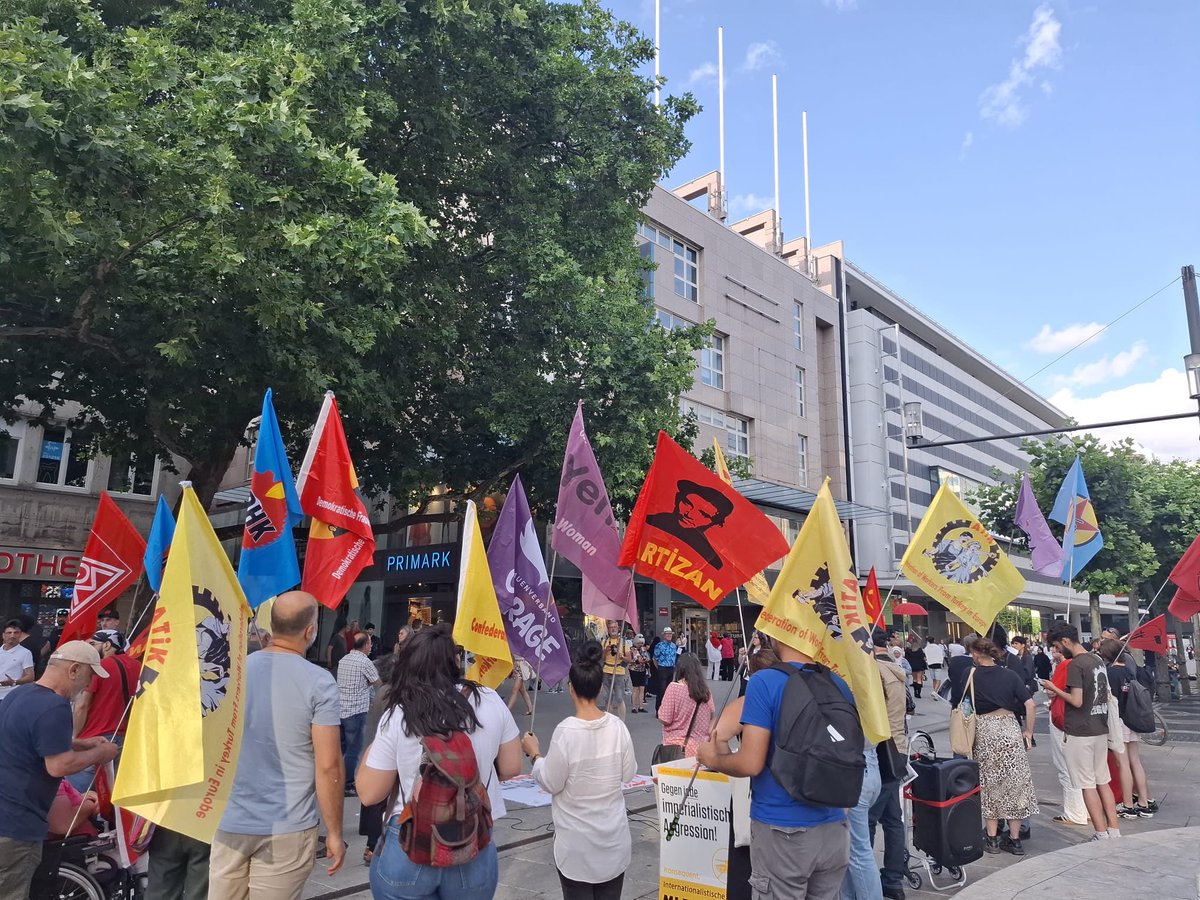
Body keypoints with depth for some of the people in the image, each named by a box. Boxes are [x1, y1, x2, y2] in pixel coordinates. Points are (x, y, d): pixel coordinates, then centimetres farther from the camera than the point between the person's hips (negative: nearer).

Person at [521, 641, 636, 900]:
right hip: (613, 833, 4)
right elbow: (629, 774, 1)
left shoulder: (566, 730, -21)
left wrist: (535, 754, 2)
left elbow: (551, 784, -12)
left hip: (577, 839, -3)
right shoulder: (617, 726, -9)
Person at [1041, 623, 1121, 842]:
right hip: (1100, 729, 8)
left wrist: (1055, 689, -7)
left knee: (1087, 785, 1)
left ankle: (1102, 835, 4)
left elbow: (1076, 701, -22)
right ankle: (1114, 831, 18)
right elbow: (1105, 694, 18)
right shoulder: (1098, 660, 8)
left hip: (1079, 732, -8)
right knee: (1103, 782, 14)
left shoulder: (1075, 665, -18)